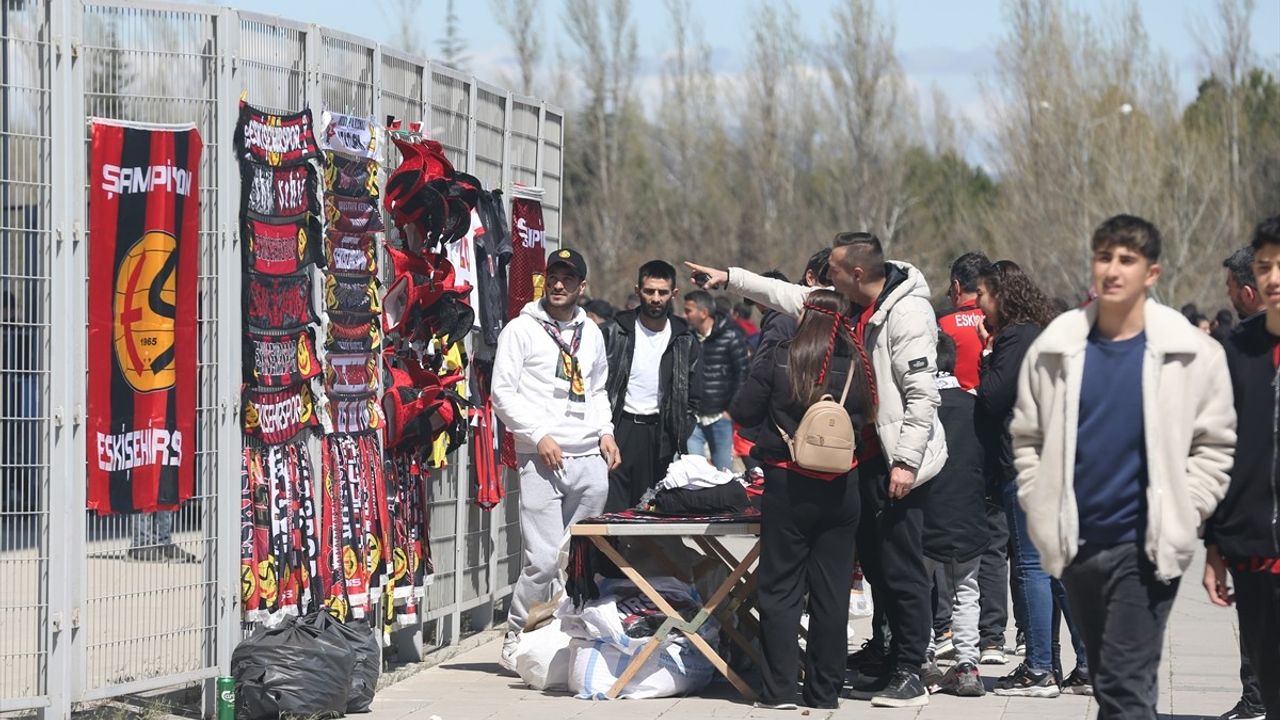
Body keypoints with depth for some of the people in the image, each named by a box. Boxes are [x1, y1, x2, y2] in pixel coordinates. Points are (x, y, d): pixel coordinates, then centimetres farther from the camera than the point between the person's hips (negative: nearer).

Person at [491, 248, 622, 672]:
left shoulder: (591, 333, 17)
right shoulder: (522, 330, 0)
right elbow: (503, 394, -4)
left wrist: (605, 432, 11)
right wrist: (539, 435, -13)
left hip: (589, 460, 5)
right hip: (542, 461, -5)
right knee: (544, 558, -12)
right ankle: (515, 639, 1)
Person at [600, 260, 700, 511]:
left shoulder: (684, 341, 7)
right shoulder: (615, 333, 1)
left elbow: (692, 399, 12)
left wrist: (679, 437, 1)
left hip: (660, 437, 2)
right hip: (618, 431, -2)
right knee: (612, 512, -9)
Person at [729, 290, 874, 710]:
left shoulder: (776, 361, -10)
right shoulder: (854, 368, -2)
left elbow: (743, 412, -5)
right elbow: (864, 420, 7)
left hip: (787, 486, -2)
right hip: (840, 489, 2)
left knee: (781, 588, 5)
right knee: (831, 590, 8)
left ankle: (779, 689, 2)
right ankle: (824, 689, 12)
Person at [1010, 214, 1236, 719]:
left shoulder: (1191, 353, -4)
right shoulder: (1055, 348, 3)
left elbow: (1214, 445, 0)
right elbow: (1027, 437, 10)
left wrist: (1179, 519, -8)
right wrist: (1042, 511, 1)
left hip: (1145, 547, -4)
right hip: (1075, 544, 4)